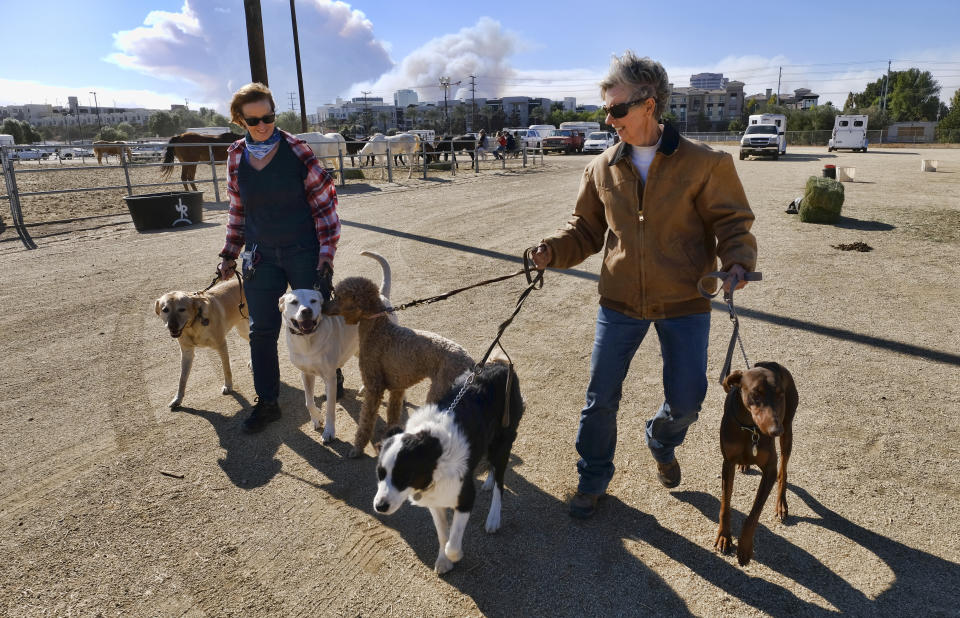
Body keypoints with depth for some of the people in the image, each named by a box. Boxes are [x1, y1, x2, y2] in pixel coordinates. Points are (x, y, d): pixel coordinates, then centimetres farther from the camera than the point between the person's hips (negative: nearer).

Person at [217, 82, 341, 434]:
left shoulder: (297, 150, -9)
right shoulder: (236, 157, 3)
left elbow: (324, 202, -7)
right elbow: (238, 210, 14)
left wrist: (327, 252, -12)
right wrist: (229, 254, 12)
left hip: (304, 253, -3)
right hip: (261, 256, 4)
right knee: (261, 331, 7)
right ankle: (267, 403, 22)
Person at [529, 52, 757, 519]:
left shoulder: (702, 163, -7)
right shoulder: (603, 168, 1)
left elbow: (731, 222, -2)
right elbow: (587, 228, 9)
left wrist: (737, 263, -22)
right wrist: (554, 251, -9)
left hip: (684, 303, -1)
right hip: (620, 302, 2)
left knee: (686, 400, 8)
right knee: (601, 397, 6)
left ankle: (661, 442, 45)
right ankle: (592, 479, 30)